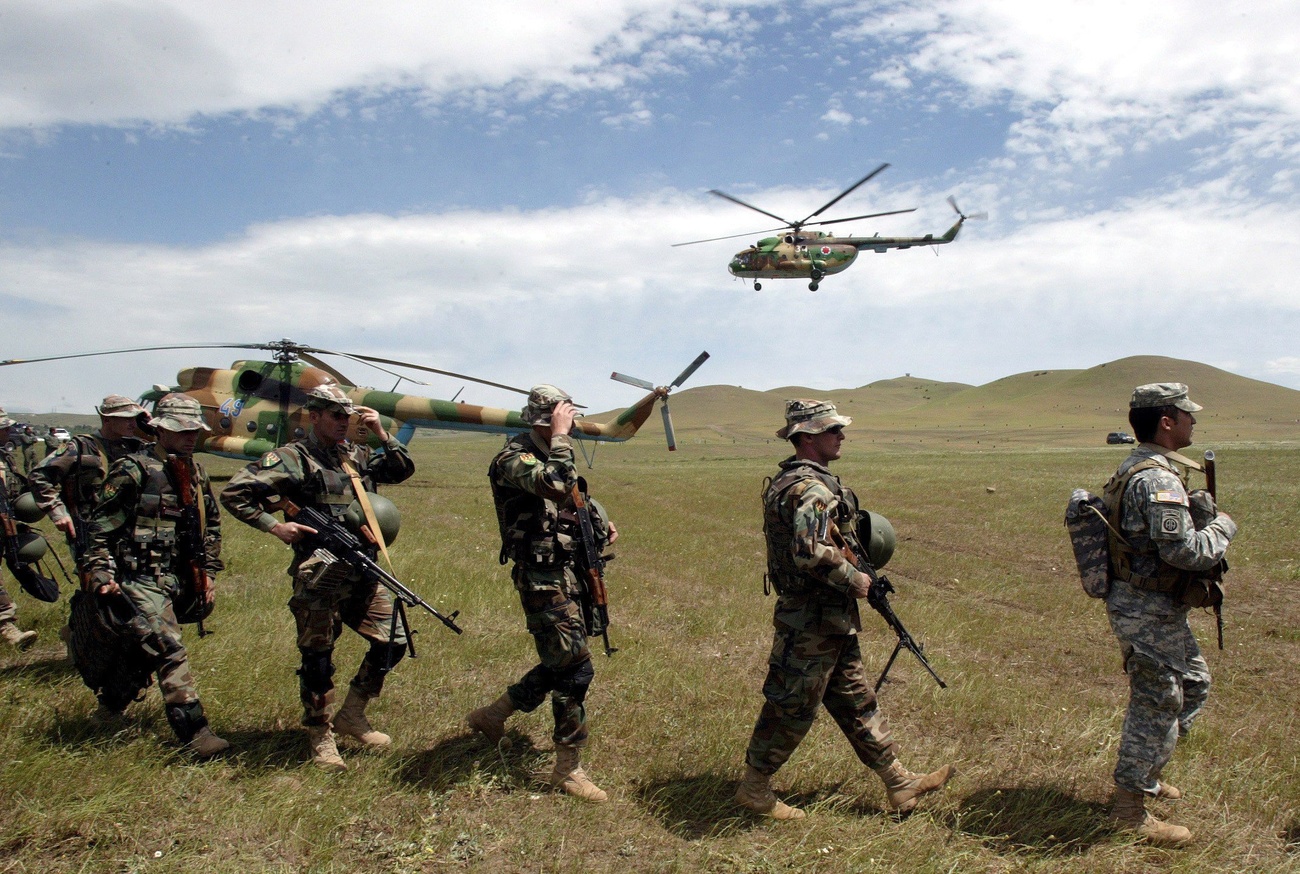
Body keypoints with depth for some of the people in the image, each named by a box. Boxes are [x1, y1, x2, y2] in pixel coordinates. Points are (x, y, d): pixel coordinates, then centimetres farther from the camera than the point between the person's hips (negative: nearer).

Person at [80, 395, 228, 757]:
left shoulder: (196, 473, 12)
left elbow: (212, 524, 21)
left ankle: (108, 712, 35)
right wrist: (101, 574, -14)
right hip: (141, 580, -7)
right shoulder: (133, 470, -9)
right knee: (170, 654, -13)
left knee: (141, 653, 16)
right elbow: (100, 525, -9)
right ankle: (195, 733, -12)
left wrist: (209, 571, 16)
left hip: (179, 581, 7)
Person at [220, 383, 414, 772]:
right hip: (318, 578, -6)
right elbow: (234, 492, -8)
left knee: (393, 641, 6)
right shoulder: (293, 457, -6)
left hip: (362, 575, 6)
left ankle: (352, 715, 23)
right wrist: (275, 526, -13)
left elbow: (403, 469, 15)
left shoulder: (357, 454, 12)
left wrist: (382, 434, 3)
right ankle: (321, 737, 20)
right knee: (317, 660, 3)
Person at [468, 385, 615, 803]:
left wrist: (600, 524, 6)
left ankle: (493, 714, 34)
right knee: (574, 667, -7)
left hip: (565, 571, 10)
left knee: (560, 663, 18)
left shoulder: (551, 455, 12)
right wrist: (560, 436, -25)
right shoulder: (512, 459, -16)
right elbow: (557, 486, -35)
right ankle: (568, 768, 6)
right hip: (541, 577, -10)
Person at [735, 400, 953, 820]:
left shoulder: (789, 481, 11)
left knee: (856, 700, 16)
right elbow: (810, 552, -34)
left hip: (829, 620, 11)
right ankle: (754, 788, 18)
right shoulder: (812, 488, -22)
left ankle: (899, 784, 26)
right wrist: (853, 579, -19)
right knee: (792, 707, 3)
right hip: (812, 622, -11)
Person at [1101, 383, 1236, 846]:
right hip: (1148, 612, -11)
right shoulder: (1158, 479, -23)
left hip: (1159, 607, 11)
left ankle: (1146, 773, 35)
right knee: (1157, 704, -1)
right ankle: (1130, 809, 11)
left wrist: (1196, 510, 5)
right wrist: (1222, 526, -9)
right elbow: (1185, 551, -26)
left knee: (1193, 683, 23)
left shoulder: (1137, 469, 10)